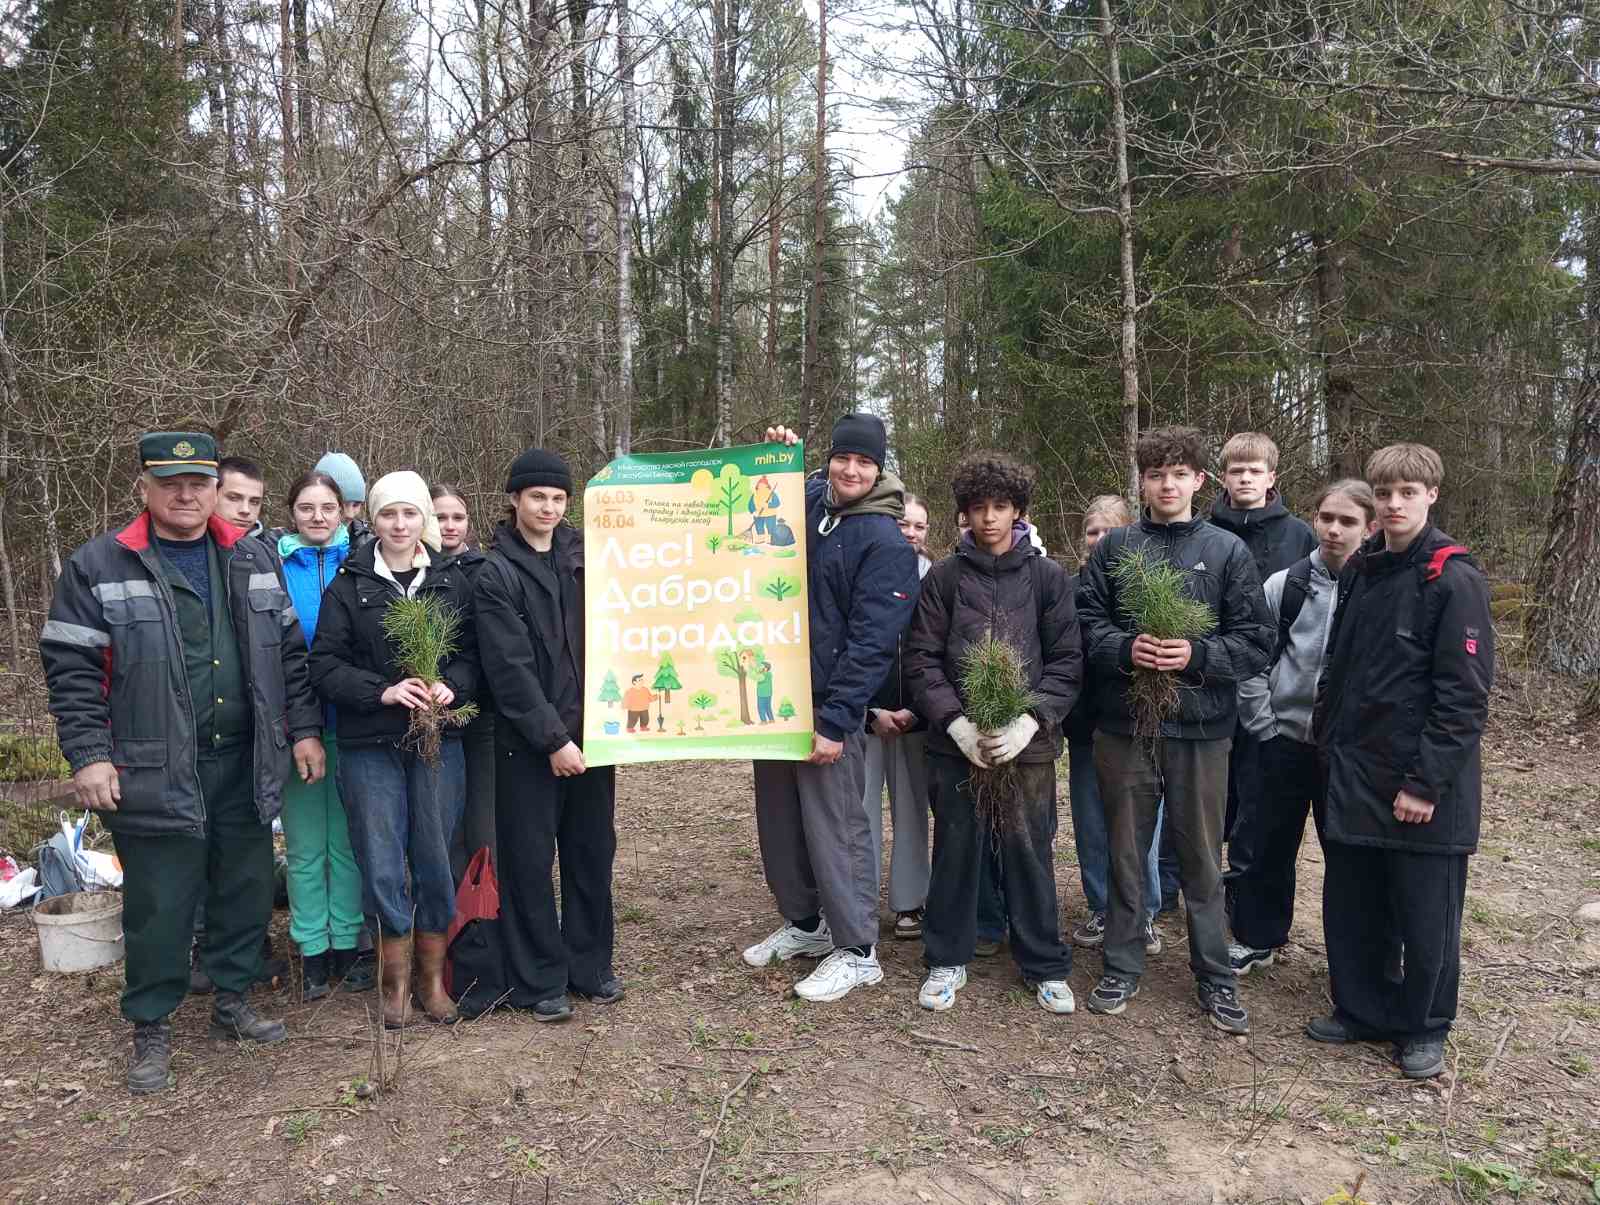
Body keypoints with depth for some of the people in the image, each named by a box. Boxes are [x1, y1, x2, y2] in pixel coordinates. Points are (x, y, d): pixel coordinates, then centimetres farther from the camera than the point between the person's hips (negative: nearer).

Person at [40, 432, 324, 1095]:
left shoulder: (255, 560, 8)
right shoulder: (98, 566, -3)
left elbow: (290, 653, 10)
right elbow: (72, 670, -5)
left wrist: (303, 729, 7)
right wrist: (89, 756, -10)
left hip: (245, 765, 4)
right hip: (155, 773, -4)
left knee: (247, 891, 13)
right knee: (159, 907, 5)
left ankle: (231, 1002, 33)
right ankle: (151, 1028, 24)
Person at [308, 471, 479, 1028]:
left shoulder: (452, 580, 5)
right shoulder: (348, 584, 1)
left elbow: (472, 652, 6)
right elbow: (324, 664, -3)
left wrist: (452, 686, -14)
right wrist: (384, 691, -16)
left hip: (438, 740, 1)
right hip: (370, 745, -1)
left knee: (436, 859, 7)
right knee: (382, 863, 3)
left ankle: (433, 976, 23)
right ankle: (395, 981, 21)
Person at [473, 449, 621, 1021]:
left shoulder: (586, 557, 9)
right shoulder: (495, 572, -5)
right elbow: (510, 668, -11)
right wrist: (552, 739, -15)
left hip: (590, 732, 4)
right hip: (528, 740, -4)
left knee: (592, 851, 11)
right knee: (530, 861, 4)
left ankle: (590, 964, 26)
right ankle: (539, 980, 18)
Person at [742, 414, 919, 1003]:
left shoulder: (885, 543, -12)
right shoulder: (806, 500, 6)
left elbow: (871, 642, -17)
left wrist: (835, 721, -21)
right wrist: (777, 455, 6)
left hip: (830, 705, -7)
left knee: (834, 825, 0)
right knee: (778, 818, 16)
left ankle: (857, 950, 15)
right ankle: (804, 923, 34)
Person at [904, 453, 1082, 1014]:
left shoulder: (1048, 576, 3)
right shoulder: (943, 577, 4)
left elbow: (1067, 661, -1)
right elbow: (921, 660, 0)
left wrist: (1030, 721, -13)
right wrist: (955, 722, -12)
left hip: (1028, 743, 0)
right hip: (956, 742, 1)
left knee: (1029, 852, 7)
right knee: (955, 851, 10)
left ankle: (1044, 965, 25)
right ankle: (947, 959, 27)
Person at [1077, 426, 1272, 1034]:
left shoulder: (1227, 551, 2)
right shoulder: (1113, 547, 5)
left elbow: (1256, 640, 0)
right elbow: (1084, 623, 2)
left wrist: (1198, 655, -16)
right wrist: (1125, 648, -16)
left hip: (1200, 727, -1)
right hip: (1124, 724, 1)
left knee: (1201, 859, 8)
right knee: (1125, 852, 12)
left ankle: (1216, 977, 24)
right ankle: (1122, 967, 27)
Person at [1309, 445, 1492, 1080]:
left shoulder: (1454, 579, -13)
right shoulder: (1359, 571, 8)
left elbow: (1465, 694, -15)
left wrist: (1427, 782, -17)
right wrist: (1329, 739, 10)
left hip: (1423, 786, -6)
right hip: (1355, 774, 6)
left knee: (1425, 915, 8)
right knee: (1348, 907, 14)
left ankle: (1424, 1029, 28)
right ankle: (1361, 1010, 32)